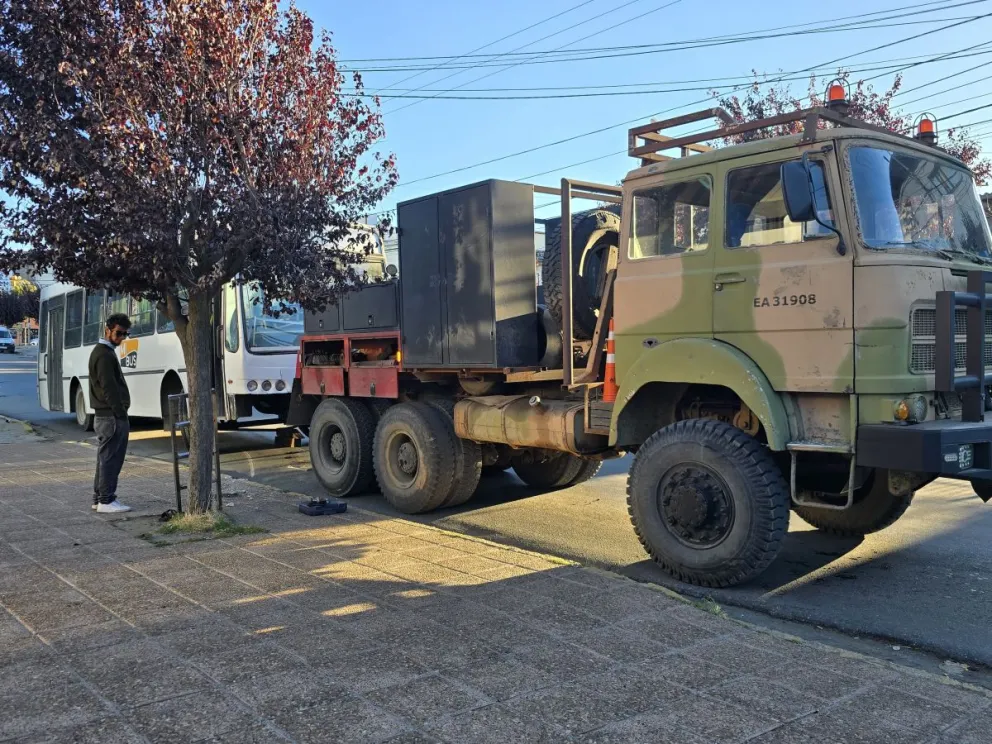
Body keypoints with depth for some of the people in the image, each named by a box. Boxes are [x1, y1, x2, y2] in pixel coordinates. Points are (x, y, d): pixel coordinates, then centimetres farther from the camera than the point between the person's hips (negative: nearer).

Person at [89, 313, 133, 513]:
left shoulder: (104, 352, 19)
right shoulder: (104, 355, -14)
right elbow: (109, 388, -20)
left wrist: (120, 413, 19)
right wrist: (121, 414, -20)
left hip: (106, 415, 10)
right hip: (111, 416, -10)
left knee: (106, 457, 14)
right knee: (110, 458, -6)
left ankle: (99, 497, 20)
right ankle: (106, 501, -2)